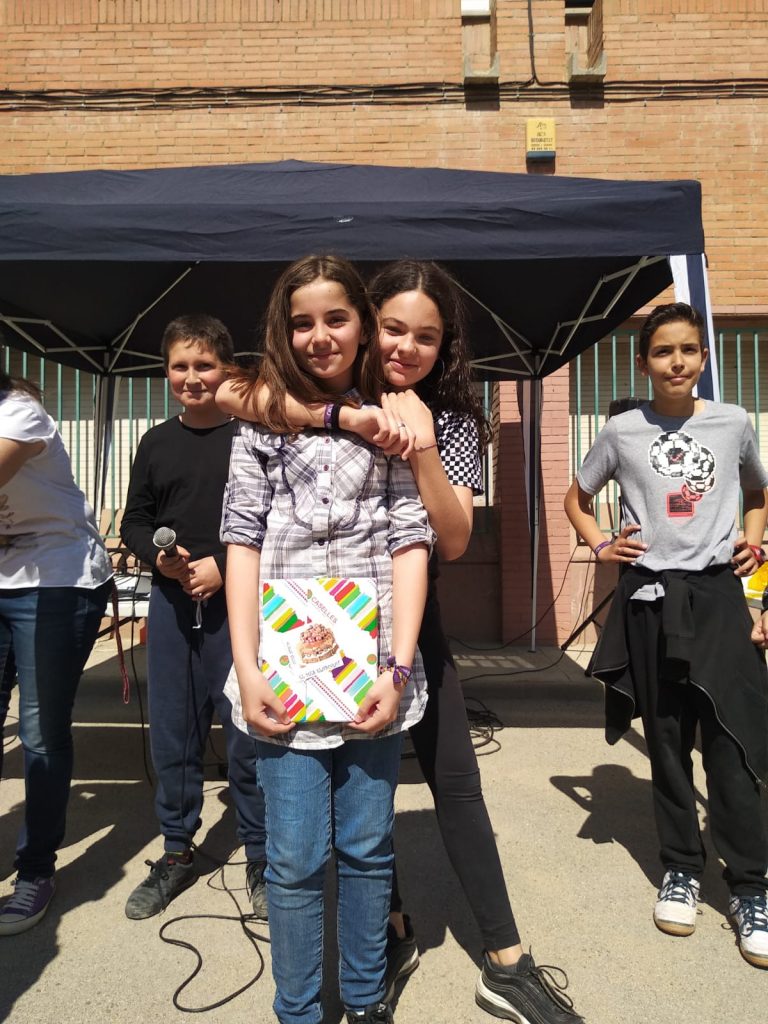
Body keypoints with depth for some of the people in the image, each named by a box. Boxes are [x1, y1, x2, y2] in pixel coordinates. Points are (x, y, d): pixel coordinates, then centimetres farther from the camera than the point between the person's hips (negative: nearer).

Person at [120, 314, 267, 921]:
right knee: (172, 730, 13)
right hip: (171, 603, 5)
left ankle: (260, 859, 22)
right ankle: (177, 852, 32)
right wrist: (161, 557, -7)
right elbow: (134, 521, 12)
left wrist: (223, 565, -15)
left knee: (248, 731, 3)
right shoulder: (156, 443, 10)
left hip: (238, 603, -4)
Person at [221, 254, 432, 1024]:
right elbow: (243, 543, 3)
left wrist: (396, 668, -7)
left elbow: (411, 544, 2)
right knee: (294, 859, 5)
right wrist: (247, 667, -5)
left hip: (373, 665, 1)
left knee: (367, 847, 11)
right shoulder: (263, 421, 8)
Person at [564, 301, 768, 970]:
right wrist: (601, 545, -1)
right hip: (649, 598, 0)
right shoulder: (623, 432, 2)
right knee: (667, 743, 10)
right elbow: (577, 499, 15)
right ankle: (682, 870, 26)